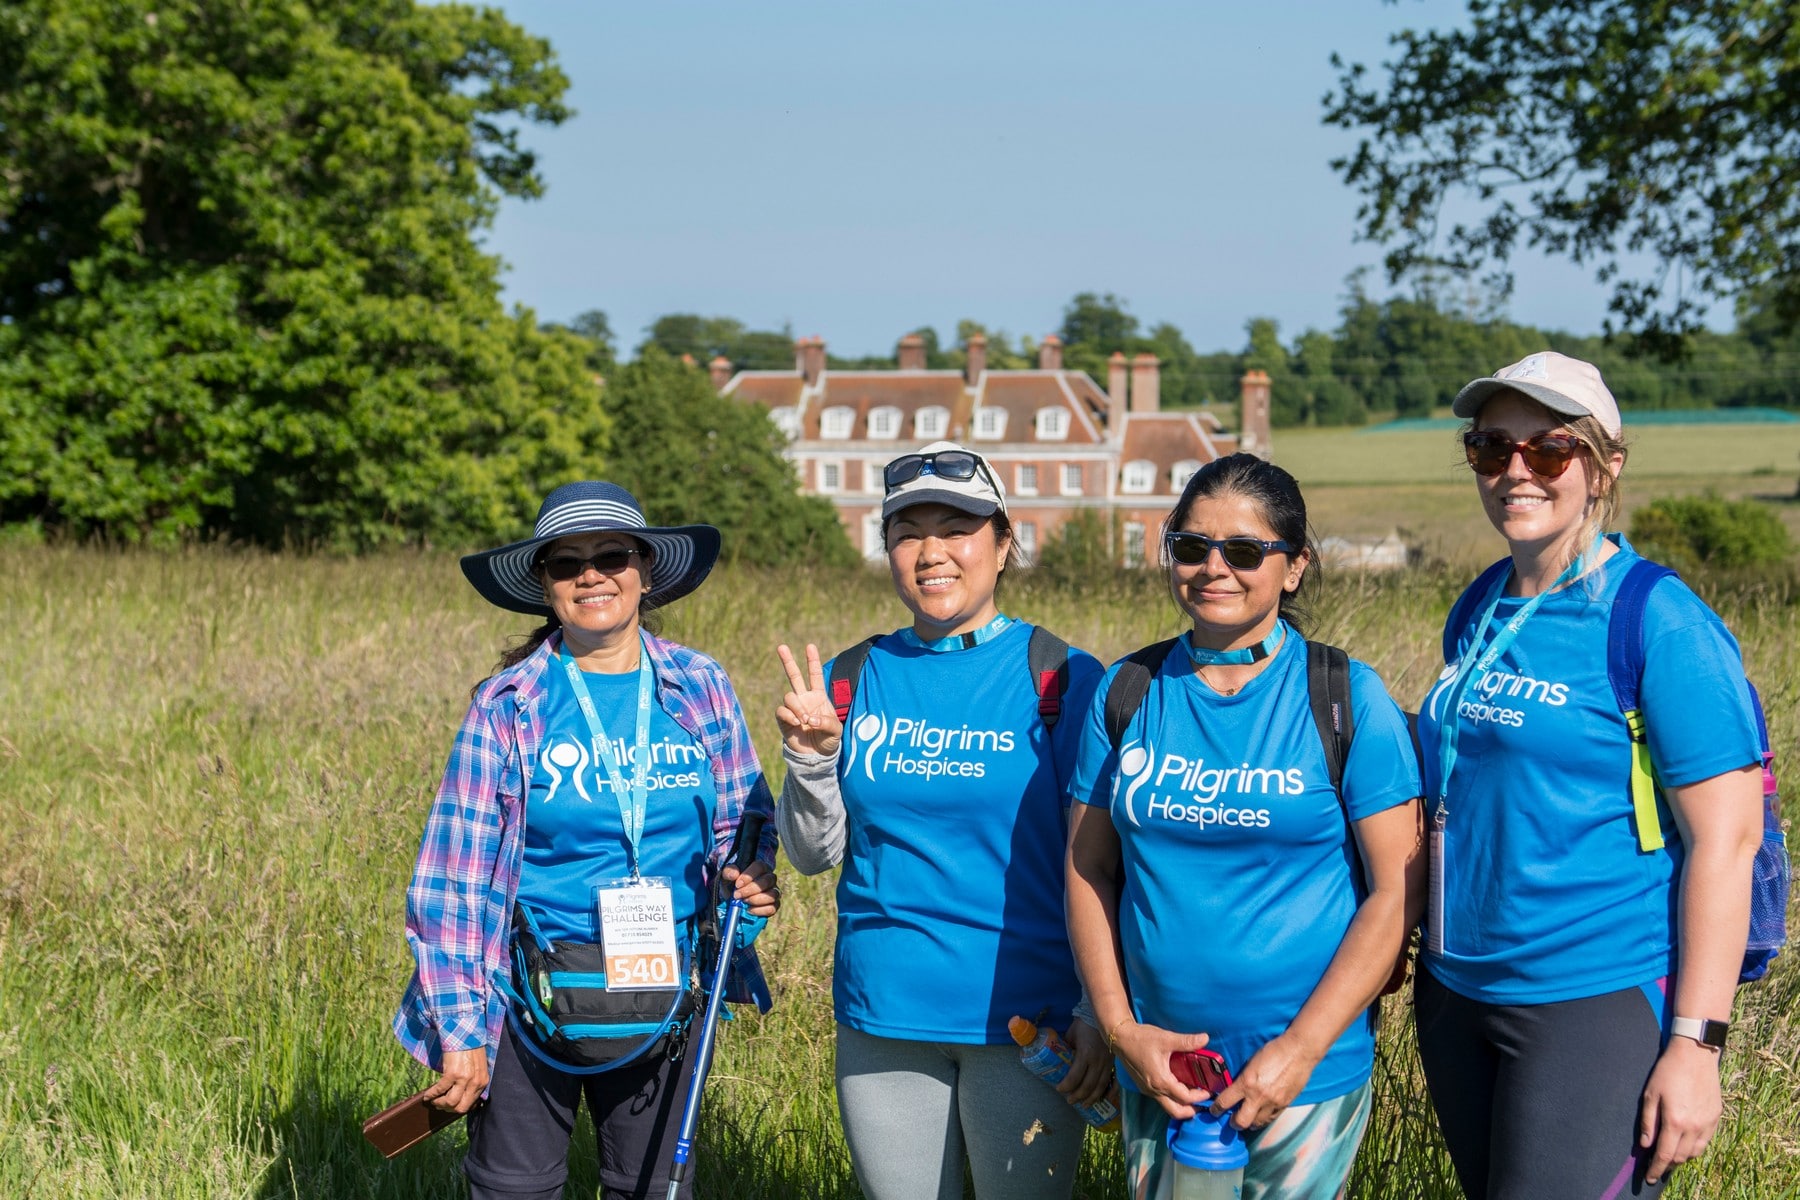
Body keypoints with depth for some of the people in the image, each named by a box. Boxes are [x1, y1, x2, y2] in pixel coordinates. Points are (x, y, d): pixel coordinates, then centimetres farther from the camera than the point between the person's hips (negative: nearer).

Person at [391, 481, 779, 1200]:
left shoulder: (699, 688, 0)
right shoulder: (507, 707, -6)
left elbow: (742, 822, 11)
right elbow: (453, 878, -6)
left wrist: (754, 877, -12)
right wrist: (460, 1032, -10)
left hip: (660, 997, 2)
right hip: (532, 998, -2)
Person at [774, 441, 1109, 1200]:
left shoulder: (1063, 679, -4)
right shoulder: (851, 681, 6)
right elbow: (813, 855, 6)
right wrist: (811, 756, -11)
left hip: (1025, 1020, -3)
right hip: (882, 1016, 3)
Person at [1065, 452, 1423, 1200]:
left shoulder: (1347, 698, -6)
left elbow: (1397, 891, -9)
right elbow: (1088, 868, 6)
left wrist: (1300, 1050, -14)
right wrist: (1120, 1027, -5)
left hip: (1309, 1076, -3)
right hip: (1157, 1064, 3)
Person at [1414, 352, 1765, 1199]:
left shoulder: (1662, 625, -13)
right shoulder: (1480, 614, 9)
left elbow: (1724, 842, -16)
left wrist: (1695, 1044, -19)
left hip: (1596, 1000, -7)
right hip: (1458, 993, 7)